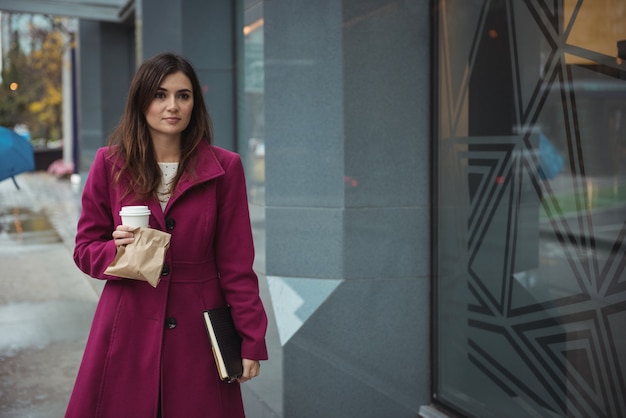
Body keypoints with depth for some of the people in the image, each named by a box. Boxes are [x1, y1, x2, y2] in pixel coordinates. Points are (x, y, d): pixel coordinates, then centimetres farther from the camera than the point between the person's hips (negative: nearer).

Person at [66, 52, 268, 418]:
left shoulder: (224, 168, -1)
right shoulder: (110, 164, 2)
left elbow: (236, 262, 0)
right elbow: (86, 248, 8)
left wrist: (251, 342, -3)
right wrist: (117, 250, -15)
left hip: (197, 329, 0)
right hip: (128, 328, 1)